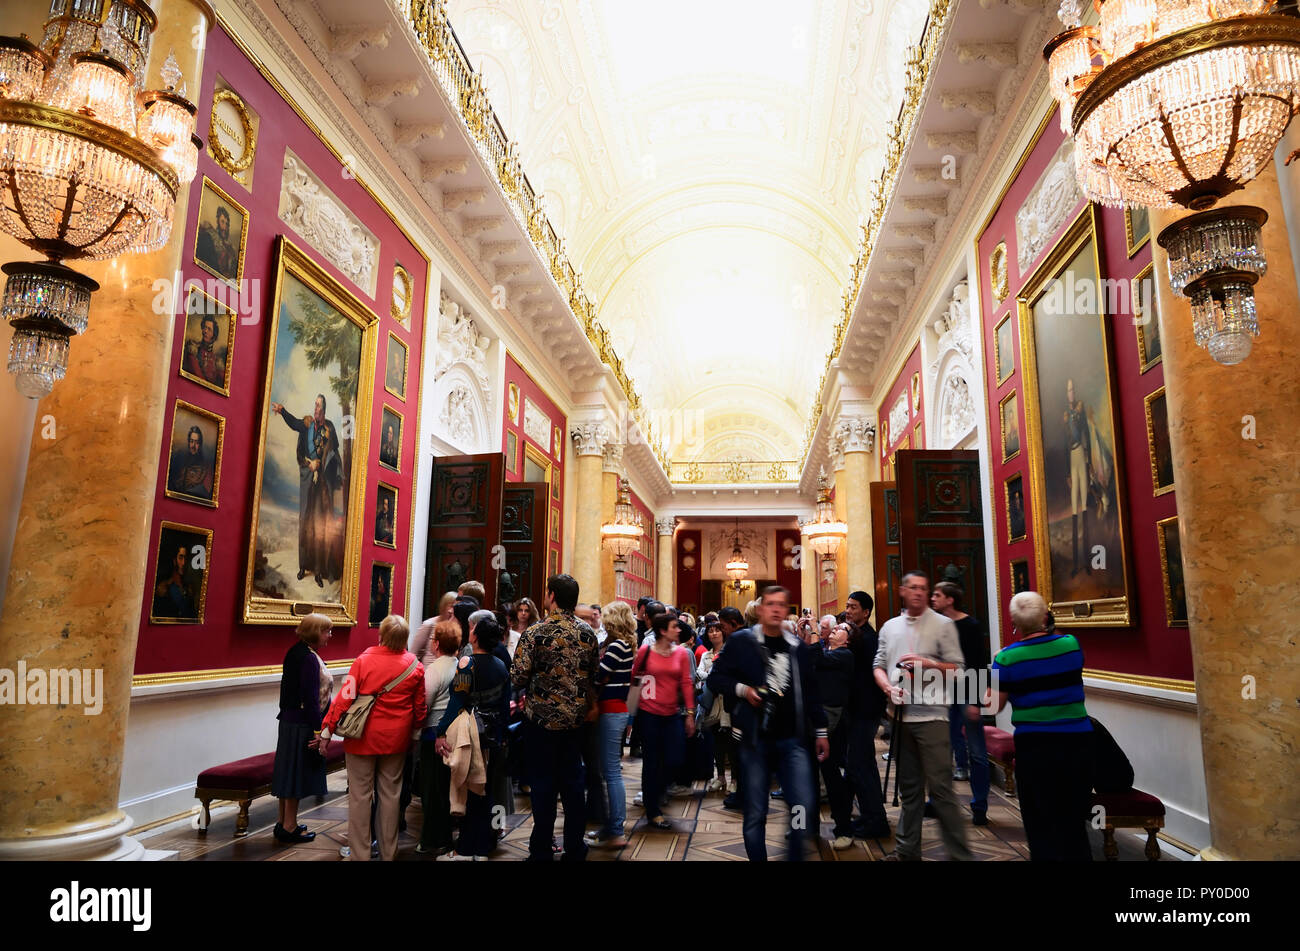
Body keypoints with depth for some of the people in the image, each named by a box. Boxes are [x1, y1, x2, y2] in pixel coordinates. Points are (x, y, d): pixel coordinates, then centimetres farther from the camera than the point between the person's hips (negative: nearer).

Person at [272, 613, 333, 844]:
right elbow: (310, 698, -22)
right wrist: (319, 731, -19)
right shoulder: (309, 658, -20)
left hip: (290, 719, 10)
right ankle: (289, 827, 11)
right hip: (303, 724, -10)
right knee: (298, 771, 1)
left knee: (289, 771, 16)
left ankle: (283, 823, 28)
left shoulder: (295, 652, 10)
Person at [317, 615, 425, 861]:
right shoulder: (415, 666, -4)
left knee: (360, 795, 8)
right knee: (390, 794, 13)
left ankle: (360, 854, 13)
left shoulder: (364, 661, -12)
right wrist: (414, 730, 20)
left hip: (363, 738, -3)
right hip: (396, 739, 3)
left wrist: (327, 730, -4)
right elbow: (420, 707, 4)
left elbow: (345, 698, -13)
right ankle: (388, 853, 23)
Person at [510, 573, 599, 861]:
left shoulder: (535, 633, -15)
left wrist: (536, 680, 6)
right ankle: (575, 848, 24)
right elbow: (594, 677, 7)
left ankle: (542, 852, 15)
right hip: (575, 719, 4)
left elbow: (518, 678, -15)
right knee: (572, 781, 14)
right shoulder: (588, 634, -1)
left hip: (542, 719, -4)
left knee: (543, 783, 6)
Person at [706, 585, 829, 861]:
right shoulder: (741, 641, 0)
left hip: (792, 738, 2)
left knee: (804, 805, -5)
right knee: (755, 813, 3)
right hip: (755, 738, -2)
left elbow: (811, 692, 15)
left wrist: (821, 731, 14)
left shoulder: (799, 648, 10)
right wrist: (742, 689, -15)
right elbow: (715, 678, 0)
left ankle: (795, 856, 19)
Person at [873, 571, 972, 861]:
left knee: (940, 788, -6)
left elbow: (957, 669, -4)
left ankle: (959, 854, 5)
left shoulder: (943, 625, -2)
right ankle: (908, 850, 24)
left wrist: (927, 663, -19)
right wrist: (889, 687, -8)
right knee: (908, 787, 14)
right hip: (900, 716, 5)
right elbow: (879, 666, 11)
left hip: (931, 715, -5)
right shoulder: (890, 627, 11)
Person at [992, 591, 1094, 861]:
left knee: (1042, 828, 11)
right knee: (1074, 824, 18)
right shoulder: (1072, 645, -4)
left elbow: (994, 706, -5)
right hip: (1077, 742, 3)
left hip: (1035, 747, -3)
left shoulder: (1007, 658, -13)